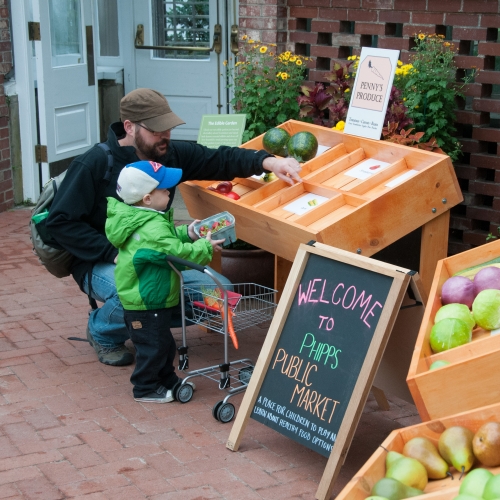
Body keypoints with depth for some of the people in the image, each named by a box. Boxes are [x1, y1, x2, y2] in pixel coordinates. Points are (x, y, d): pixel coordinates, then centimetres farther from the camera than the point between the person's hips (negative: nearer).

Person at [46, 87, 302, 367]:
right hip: (104, 265, -6)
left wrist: (267, 162, -22)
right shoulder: (95, 164, -16)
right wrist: (114, 252, -24)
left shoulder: (171, 154, -2)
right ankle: (102, 332, -3)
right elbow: (61, 221, -15)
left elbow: (220, 160, -2)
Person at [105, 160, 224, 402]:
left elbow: (170, 239, 19)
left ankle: (168, 380, 35)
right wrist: (205, 247, -16)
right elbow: (179, 253, -28)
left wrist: (186, 232, 3)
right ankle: (146, 389, 14)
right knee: (152, 346, 2)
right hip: (147, 303, -11)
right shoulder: (154, 229, -28)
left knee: (164, 343, 22)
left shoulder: (142, 219, 5)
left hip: (152, 299, 11)